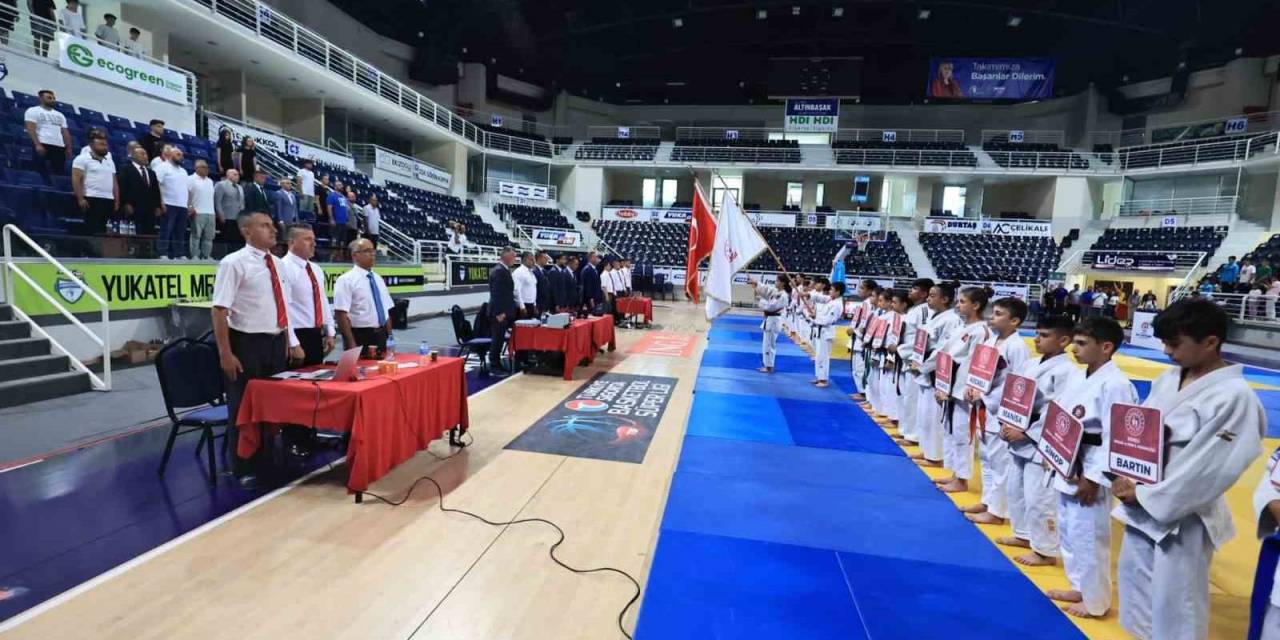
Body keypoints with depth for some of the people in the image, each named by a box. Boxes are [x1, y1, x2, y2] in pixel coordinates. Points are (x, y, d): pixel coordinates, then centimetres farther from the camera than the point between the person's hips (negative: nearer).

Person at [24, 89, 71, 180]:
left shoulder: (60, 115, 22)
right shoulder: (33, 111, 4)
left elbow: (65, 132, 18)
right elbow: (31, 129, -6)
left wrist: (68, 148, 6)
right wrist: (37, 145, -19)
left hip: (59, 146, 5)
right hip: (43, 145, -5)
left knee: (61, 173, 1)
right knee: (44, 173, -9)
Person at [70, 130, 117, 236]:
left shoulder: (110, 161, 20)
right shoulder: (82, 159, 0)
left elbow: (114, 183, 20)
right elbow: (76, 180, -6)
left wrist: (117, 201, 11)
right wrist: (80, 198, -15)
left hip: (109, 200, 6)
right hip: (91, 199, -6)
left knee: (104, 231, 6)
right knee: (92, 231, -9)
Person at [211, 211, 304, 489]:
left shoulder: (278, 264, 9)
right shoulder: (234, 263, -12)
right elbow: (220, 311, -15)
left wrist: (291, 342, 14)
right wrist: (225, 354, -19)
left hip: (277, 343, 7)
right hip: (247, 344, -6)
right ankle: (245, 471, 22)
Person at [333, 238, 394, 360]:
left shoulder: (378, 279, 13)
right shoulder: (346, 280, -8)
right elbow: (341, 314, -15)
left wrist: (389, 336, 10)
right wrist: (351, 344, -20)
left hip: (381, 336, 7)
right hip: (360, 337, -6)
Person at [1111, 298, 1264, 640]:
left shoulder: (1235, 397, -18)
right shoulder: (1168, 378, 3)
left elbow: (1209, 470, -19)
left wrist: (1146, 496, -16)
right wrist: (1122, 476, -7)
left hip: (1183, 516, -7)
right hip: (1141, 506, 7)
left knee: (1174, 602, 5)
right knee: (1134, 577, 23)